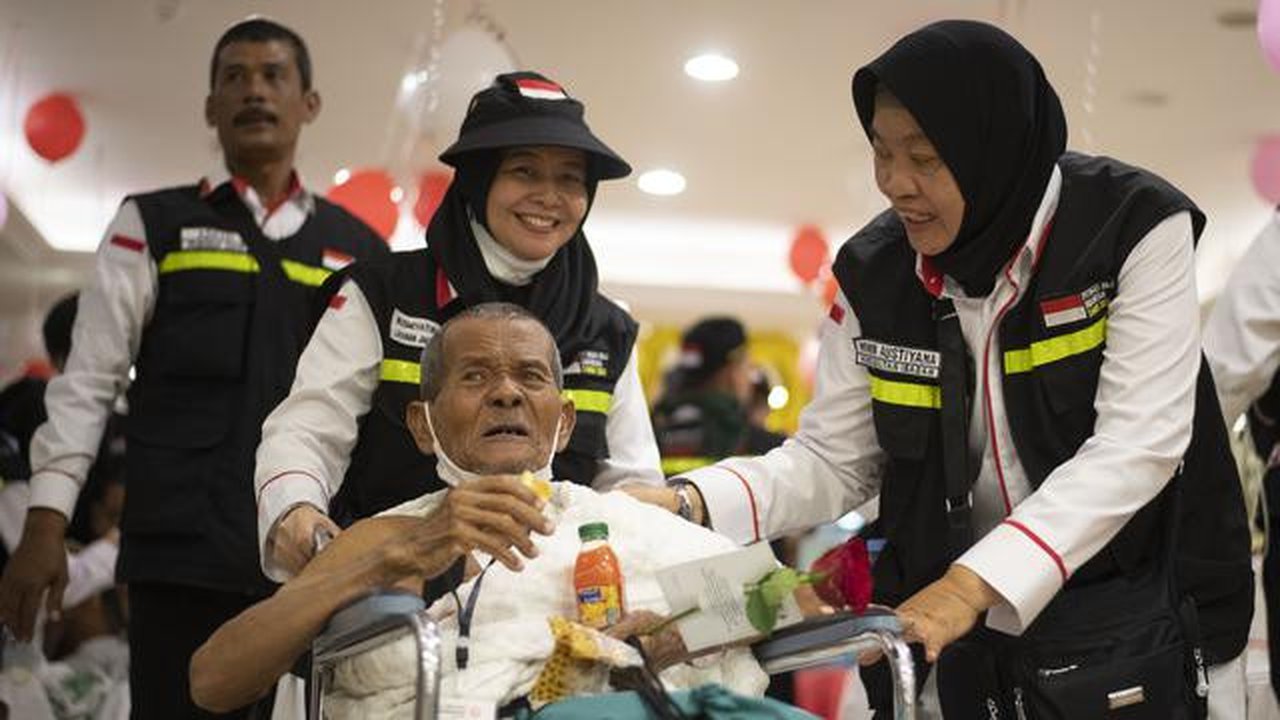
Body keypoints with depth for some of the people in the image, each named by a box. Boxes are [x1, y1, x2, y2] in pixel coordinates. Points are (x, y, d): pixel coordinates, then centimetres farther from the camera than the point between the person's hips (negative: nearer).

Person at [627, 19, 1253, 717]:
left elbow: (1138, 444, -22)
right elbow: (831, 460, 1)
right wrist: (690, 503, -18)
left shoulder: (1134, 226, -14)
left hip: (1134, 621, -3)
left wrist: (973, 583, -32)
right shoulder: (873, 272, -3)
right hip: (952, 629, 3)